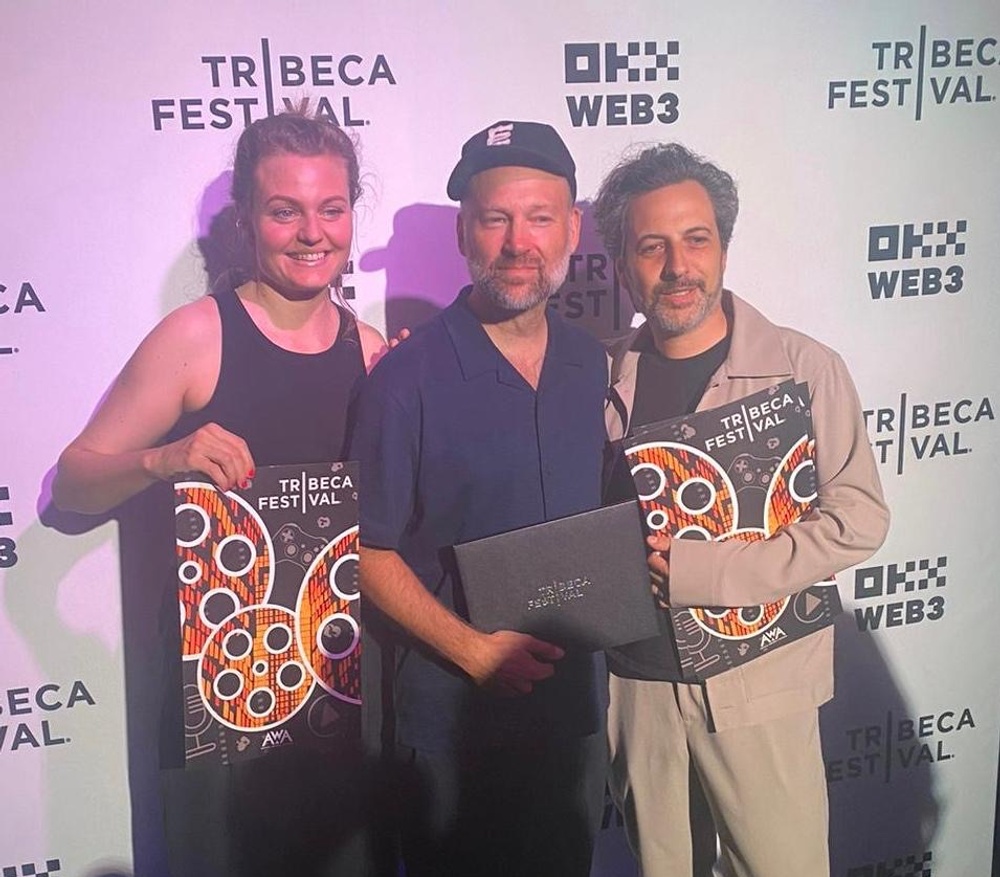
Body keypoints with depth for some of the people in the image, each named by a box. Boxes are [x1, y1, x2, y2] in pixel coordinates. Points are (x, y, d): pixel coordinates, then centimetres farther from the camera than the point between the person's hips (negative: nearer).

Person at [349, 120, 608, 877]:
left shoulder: (594, 368, 1)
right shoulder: (409, 377, -15)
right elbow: (370, 552, -13)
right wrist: (475, 650, -19)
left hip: (576, 698, 5)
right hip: (452, 706, -4)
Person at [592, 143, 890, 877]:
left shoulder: (804, 368, -9)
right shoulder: (606, 377, 2)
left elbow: (857, 520, -13)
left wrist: (696, 569, -19)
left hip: (757, 678, -3)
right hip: (634, 678, 3)